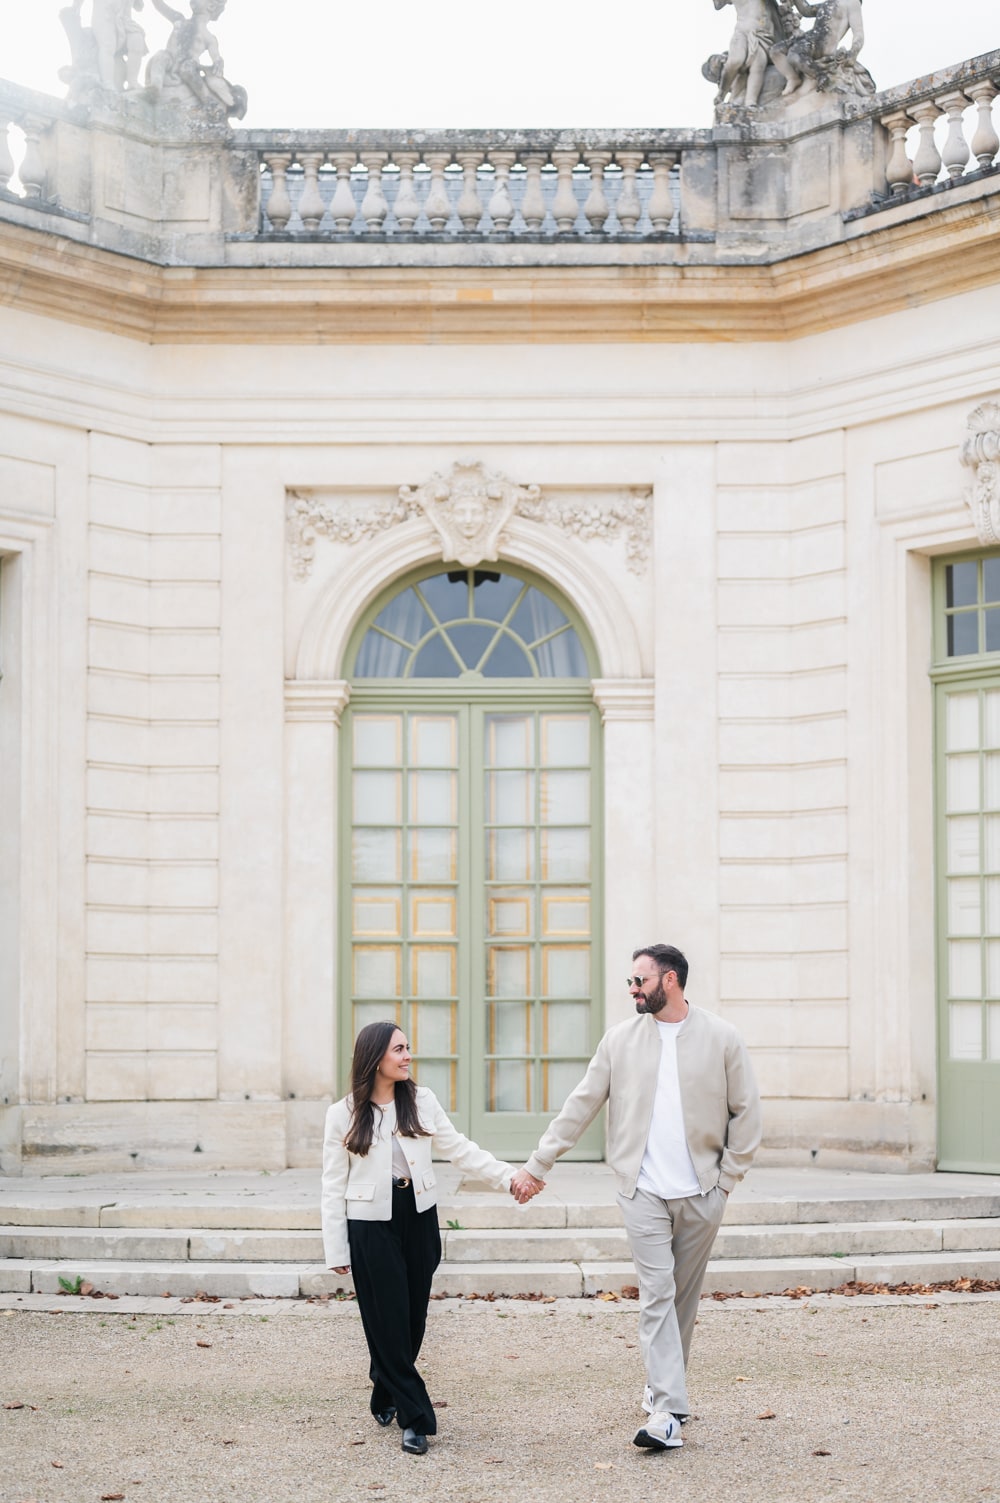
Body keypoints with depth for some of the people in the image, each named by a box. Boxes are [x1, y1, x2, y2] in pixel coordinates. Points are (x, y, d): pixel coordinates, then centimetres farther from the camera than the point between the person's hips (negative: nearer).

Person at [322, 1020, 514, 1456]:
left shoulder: (422, 1101, 3)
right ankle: (414, 1418, 3)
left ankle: (385, 1395, 32)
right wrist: (337, 1251, -2)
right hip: (371, 1224, -3)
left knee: (413, 1319, 9)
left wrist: (507, 1176, -6)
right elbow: (334, 1185, 0)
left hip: (418, 1218, 3)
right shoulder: (343, 1114, -3)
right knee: (388, 1321, -3)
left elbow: (459, 1148, 5)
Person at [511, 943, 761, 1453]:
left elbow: (746, 1111, 5)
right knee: (656, 1296, -9)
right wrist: (537, 1165, 3)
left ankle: (662, 1387, 27)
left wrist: (727, 1177, 0)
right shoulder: (620, 1039, 3)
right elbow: (580, 1106, 5)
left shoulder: (722, 1038, 0)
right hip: (643, 1191, 0)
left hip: (701, 1192, 0)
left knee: (684, 1297, 9)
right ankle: (666, 1412, -13)